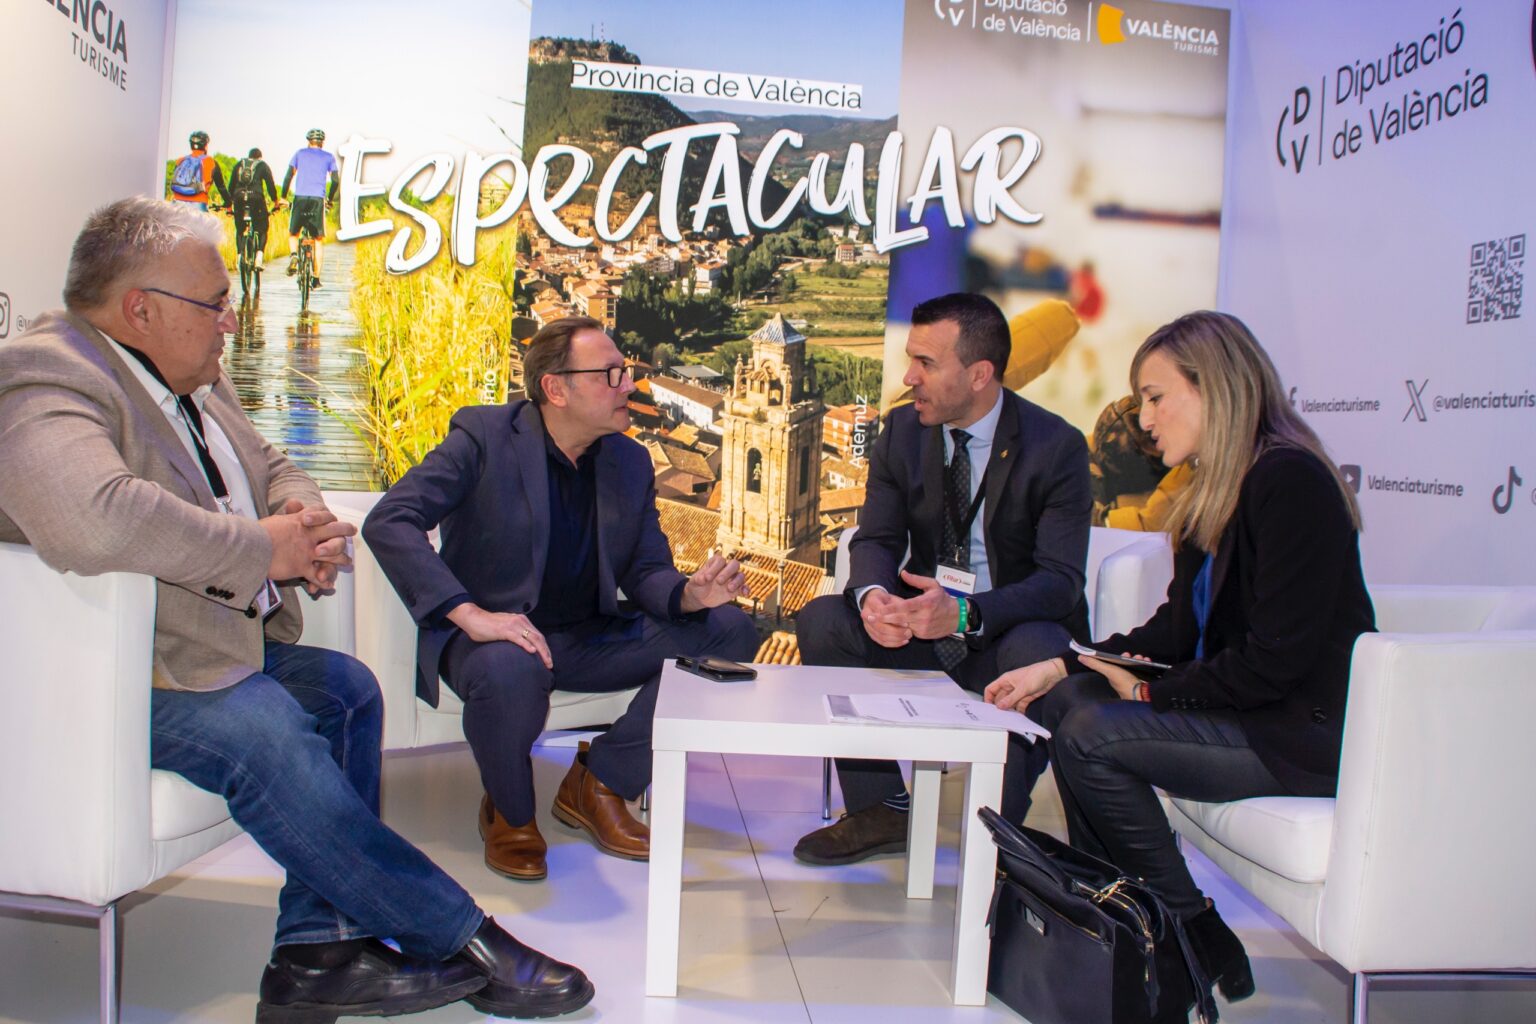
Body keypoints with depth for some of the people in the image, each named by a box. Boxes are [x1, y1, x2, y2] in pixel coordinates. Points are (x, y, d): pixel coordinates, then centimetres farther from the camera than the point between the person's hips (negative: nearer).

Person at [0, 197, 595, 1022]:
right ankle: (461, 941, -18)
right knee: (264, 731, -28)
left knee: (344, 687, -8)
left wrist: (306, 514, 0)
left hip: (223, 641, 10)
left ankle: (321, 950, -6)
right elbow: (91, 520, -37)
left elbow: (269, 468, 26)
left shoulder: (194, 378, 15)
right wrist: (262, 549, -24)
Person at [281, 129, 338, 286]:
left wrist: (283, 198, 12)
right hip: (318, 199, 0)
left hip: (300, 198, 0)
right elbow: (335, 180, 3)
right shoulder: (329, 157, 12)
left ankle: (293, 255, -13)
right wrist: (330, 199, 18)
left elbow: (289, 176, 5)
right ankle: (316, 279, 1)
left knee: (293, 234, 18)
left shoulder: (300, 153, 13)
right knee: (319, 240, 7)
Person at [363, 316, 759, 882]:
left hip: (588, 638, 5)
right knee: (510, 669, -41)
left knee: (728, 630, -11)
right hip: (497, 635, -5)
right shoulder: (484, 436, -11)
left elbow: (646, 571, 6)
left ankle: (600, 783, 1)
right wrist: (470, 614, -33)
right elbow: (388, 522, -20)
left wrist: (689, 593, -19)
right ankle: (510, 812, -5)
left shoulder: (631, 462, 5)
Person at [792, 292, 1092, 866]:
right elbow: (876, 539, -3)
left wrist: (965, 613, -39)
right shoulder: (902, 431, -1)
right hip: (921, 626, 4)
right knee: (821, 620, -18)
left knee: (1038, 652, -36)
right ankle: (880, 809, -6)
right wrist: (873, 595, -29)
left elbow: (1060, 578, -20)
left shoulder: (1056, 446, -14)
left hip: (1013, 631, -4)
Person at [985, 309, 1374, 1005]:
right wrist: (1060, 666, 1)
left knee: (1092, 736, -20)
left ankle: (1199, 941, -4)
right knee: (1063, 699, 1)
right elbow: (1178, 629, 10)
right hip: (1245, 708, 10)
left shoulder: (1288, 480, -19)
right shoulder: (1213, 490, 11)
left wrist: (1150, 693, -13)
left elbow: (1275, 661, -23)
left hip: (1310, 733, -10)